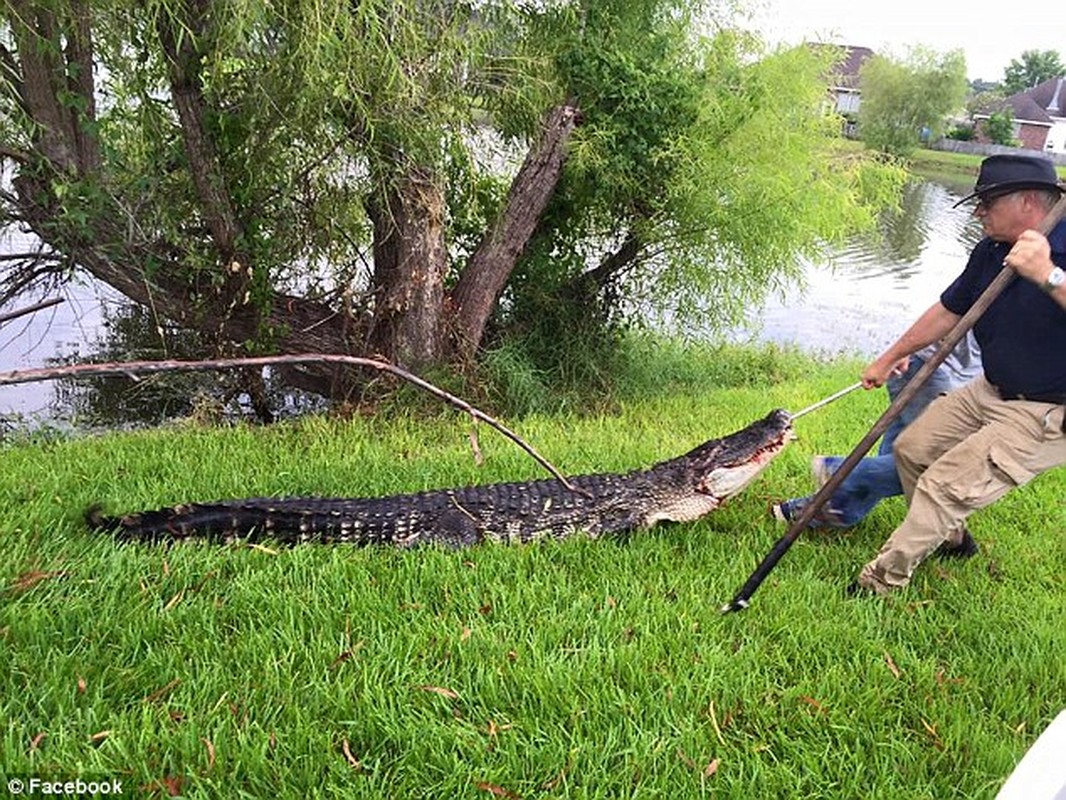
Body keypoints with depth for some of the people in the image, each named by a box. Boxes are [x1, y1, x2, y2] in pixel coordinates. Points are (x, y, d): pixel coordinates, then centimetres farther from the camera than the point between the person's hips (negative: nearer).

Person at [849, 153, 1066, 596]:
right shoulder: (991, 251, 0)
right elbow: (948, 311, 13)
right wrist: (889, 358, 20)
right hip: (991, 392, 8)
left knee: (946, 483, -13)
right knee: (912, 448, 12)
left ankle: (885, 576, 3)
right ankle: (948, 536, 35)